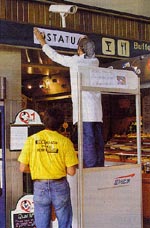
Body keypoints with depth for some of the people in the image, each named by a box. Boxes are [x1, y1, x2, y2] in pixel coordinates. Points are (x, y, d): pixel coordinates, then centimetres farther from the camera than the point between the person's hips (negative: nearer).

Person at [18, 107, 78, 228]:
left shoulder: (31, 139, -5)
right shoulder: (65, 141, -8)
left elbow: (23, 168, -3)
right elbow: (71, 171, -9)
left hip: (40, 187, 1)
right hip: (60, 186, -1)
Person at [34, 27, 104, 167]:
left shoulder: (75, 60, -2)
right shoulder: (95, 62, 13)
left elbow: (55, 56, 10)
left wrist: (42, 41, 22)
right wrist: (86, 42, 50)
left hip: (83, 106, -6)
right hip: (96, 108, 6)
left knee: (87, 139, -10)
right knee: (97, 139, 6)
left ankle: (91, 168, -13)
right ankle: (99, 167, 9)